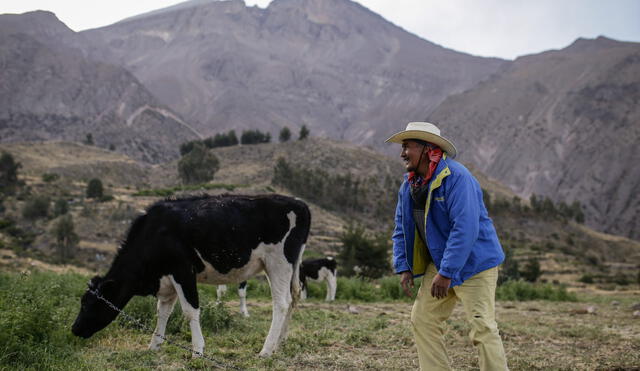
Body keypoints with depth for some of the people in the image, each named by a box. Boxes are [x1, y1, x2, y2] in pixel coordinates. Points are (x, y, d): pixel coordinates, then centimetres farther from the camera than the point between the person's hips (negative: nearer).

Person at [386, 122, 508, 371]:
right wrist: (403, 267, 1)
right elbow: (401, 229, 12)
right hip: (439, 264, 8)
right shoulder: (409, 184, 6)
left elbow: (465, 229, -28)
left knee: (483, 327, -10)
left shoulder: (457, 177, -21)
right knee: (422, 319, 6)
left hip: (474, 263, -8)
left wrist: (446, 273, -27)